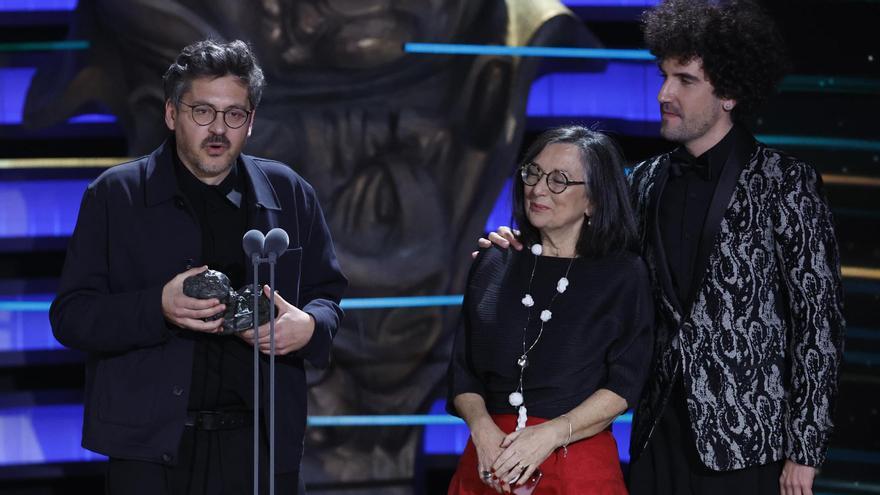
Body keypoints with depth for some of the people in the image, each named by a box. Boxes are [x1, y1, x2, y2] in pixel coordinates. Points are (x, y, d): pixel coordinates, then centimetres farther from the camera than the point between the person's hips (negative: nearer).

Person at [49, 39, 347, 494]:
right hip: (152, 443, -2)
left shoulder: (288, 194, 10)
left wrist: (309, 326, -7)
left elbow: (327, 293, 18)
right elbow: (69, 316, -2)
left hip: (262, 442, 2)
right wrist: (158, 308, -19)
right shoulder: (115, 195, 2)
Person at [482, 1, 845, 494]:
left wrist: (804, 452, -9)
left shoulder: (786, 183, -6)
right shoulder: (647, 182, 10)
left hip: (748, 445, -5)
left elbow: (820, 319, -6)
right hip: (661, 434, 5)